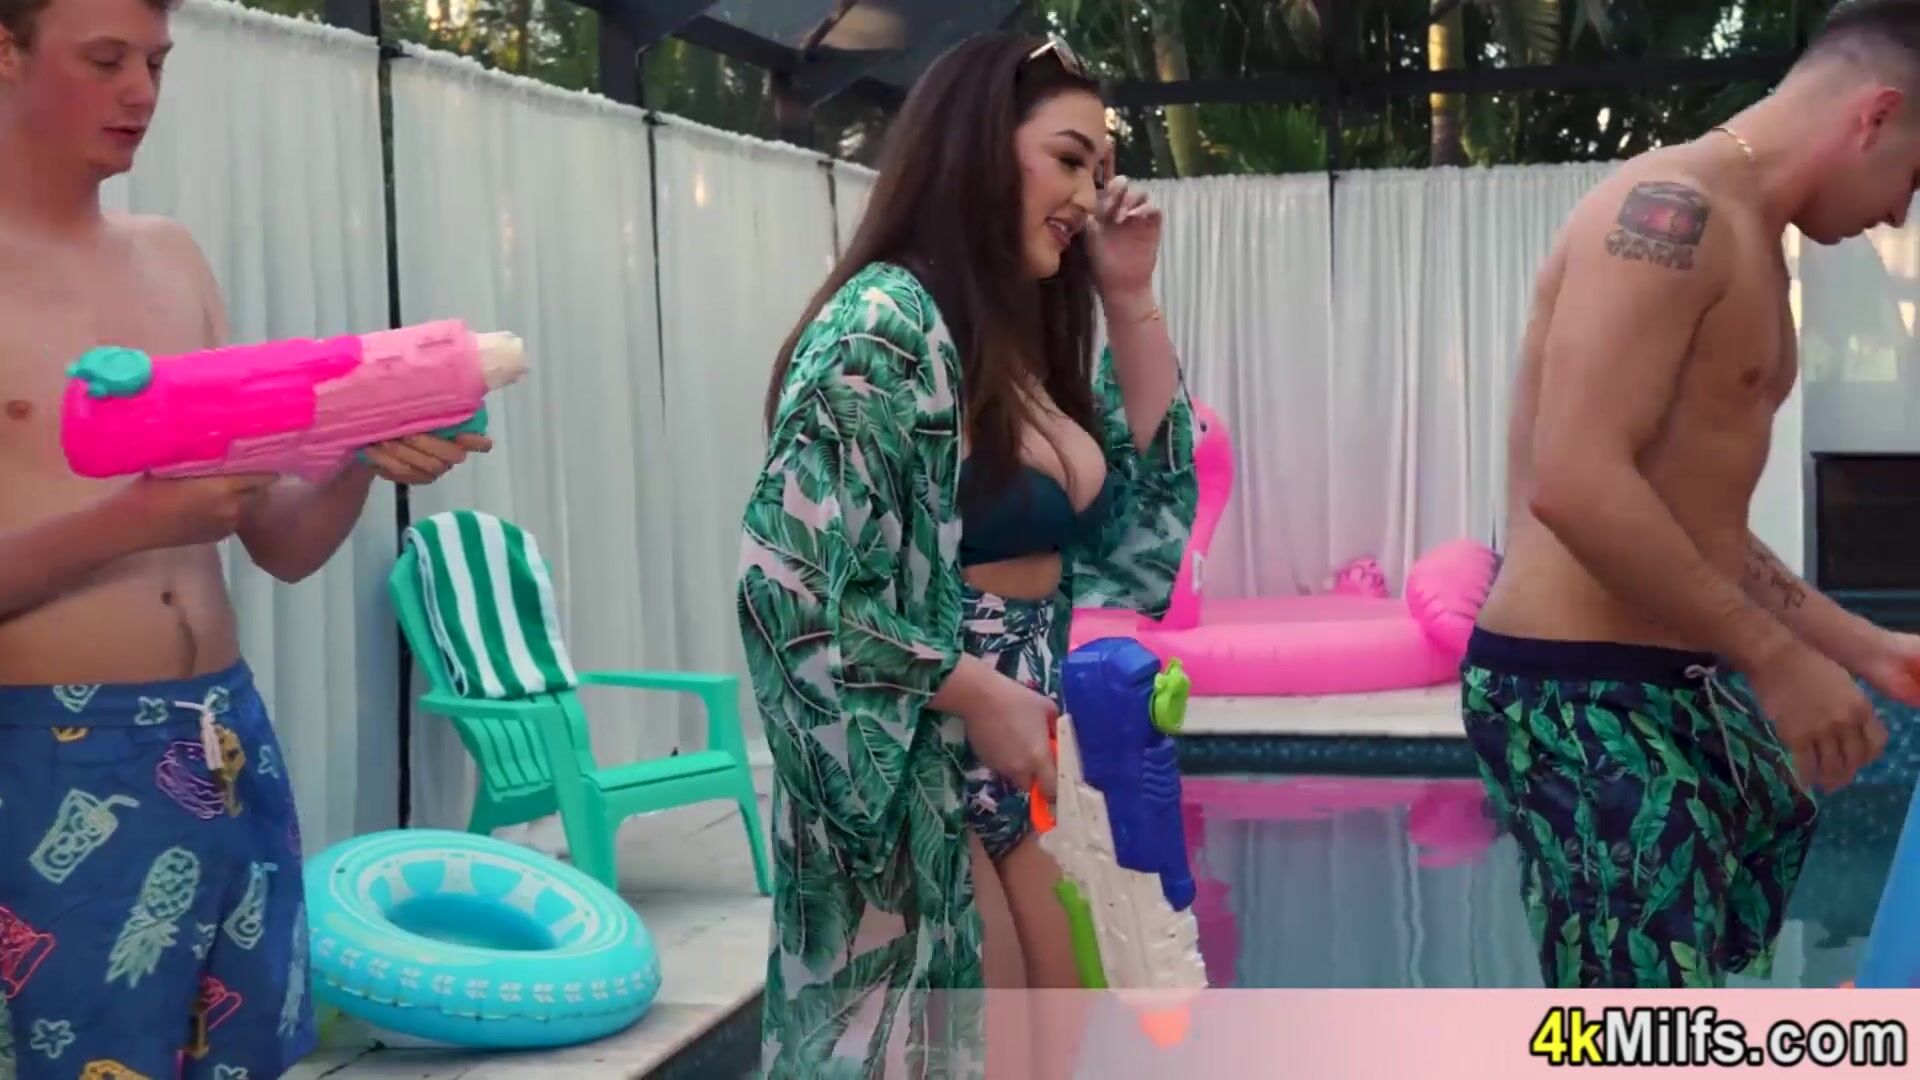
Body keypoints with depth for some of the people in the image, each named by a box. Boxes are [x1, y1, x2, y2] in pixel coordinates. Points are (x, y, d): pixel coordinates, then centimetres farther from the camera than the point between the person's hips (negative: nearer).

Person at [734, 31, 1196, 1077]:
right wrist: (975, 694, -18)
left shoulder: (1023, 334, 9)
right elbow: (786, 578, -23)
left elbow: (1147, 504, 16)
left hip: (1030, 757, 8)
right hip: (916, 774, -8)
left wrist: (1129, 299, 8)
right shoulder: (885, 324, -17)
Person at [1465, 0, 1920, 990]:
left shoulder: (1744, 240, 17)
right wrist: (1778, 660, -20)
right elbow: (1577, 487, -27)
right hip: (1582, 697, -11)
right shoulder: (1674, 210, -15)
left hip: (1674, 687, 11)